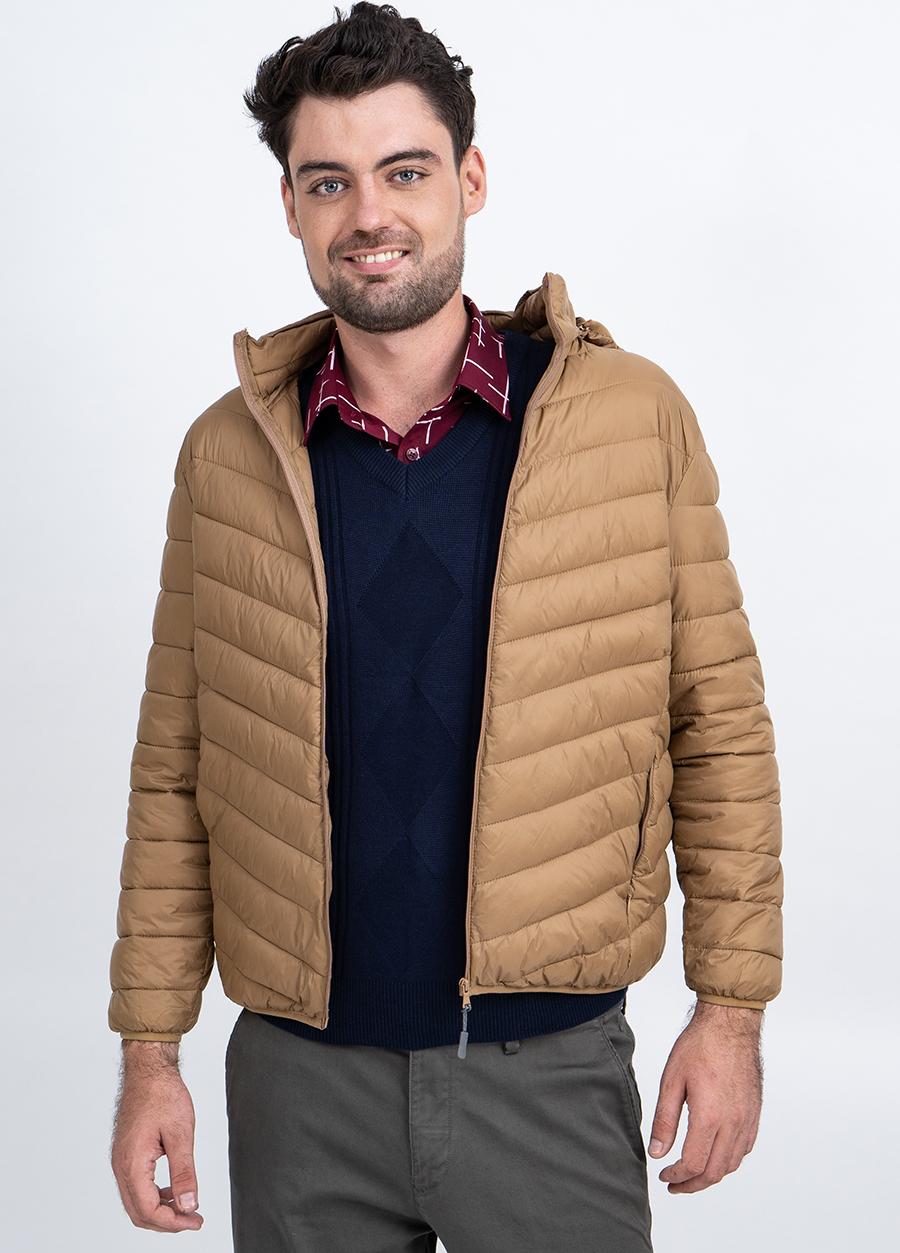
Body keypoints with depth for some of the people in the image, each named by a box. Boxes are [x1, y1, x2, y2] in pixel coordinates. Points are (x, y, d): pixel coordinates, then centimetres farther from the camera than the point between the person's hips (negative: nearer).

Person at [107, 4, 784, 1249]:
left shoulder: (633, 416, -5)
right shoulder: (228, 452, 0)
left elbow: (720, 725, -1)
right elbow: (173, 772, 4)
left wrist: (732, 1005, -3)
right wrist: (149, 1050, 3)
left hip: (550, 1066, -1)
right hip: (300, 1076, 2)